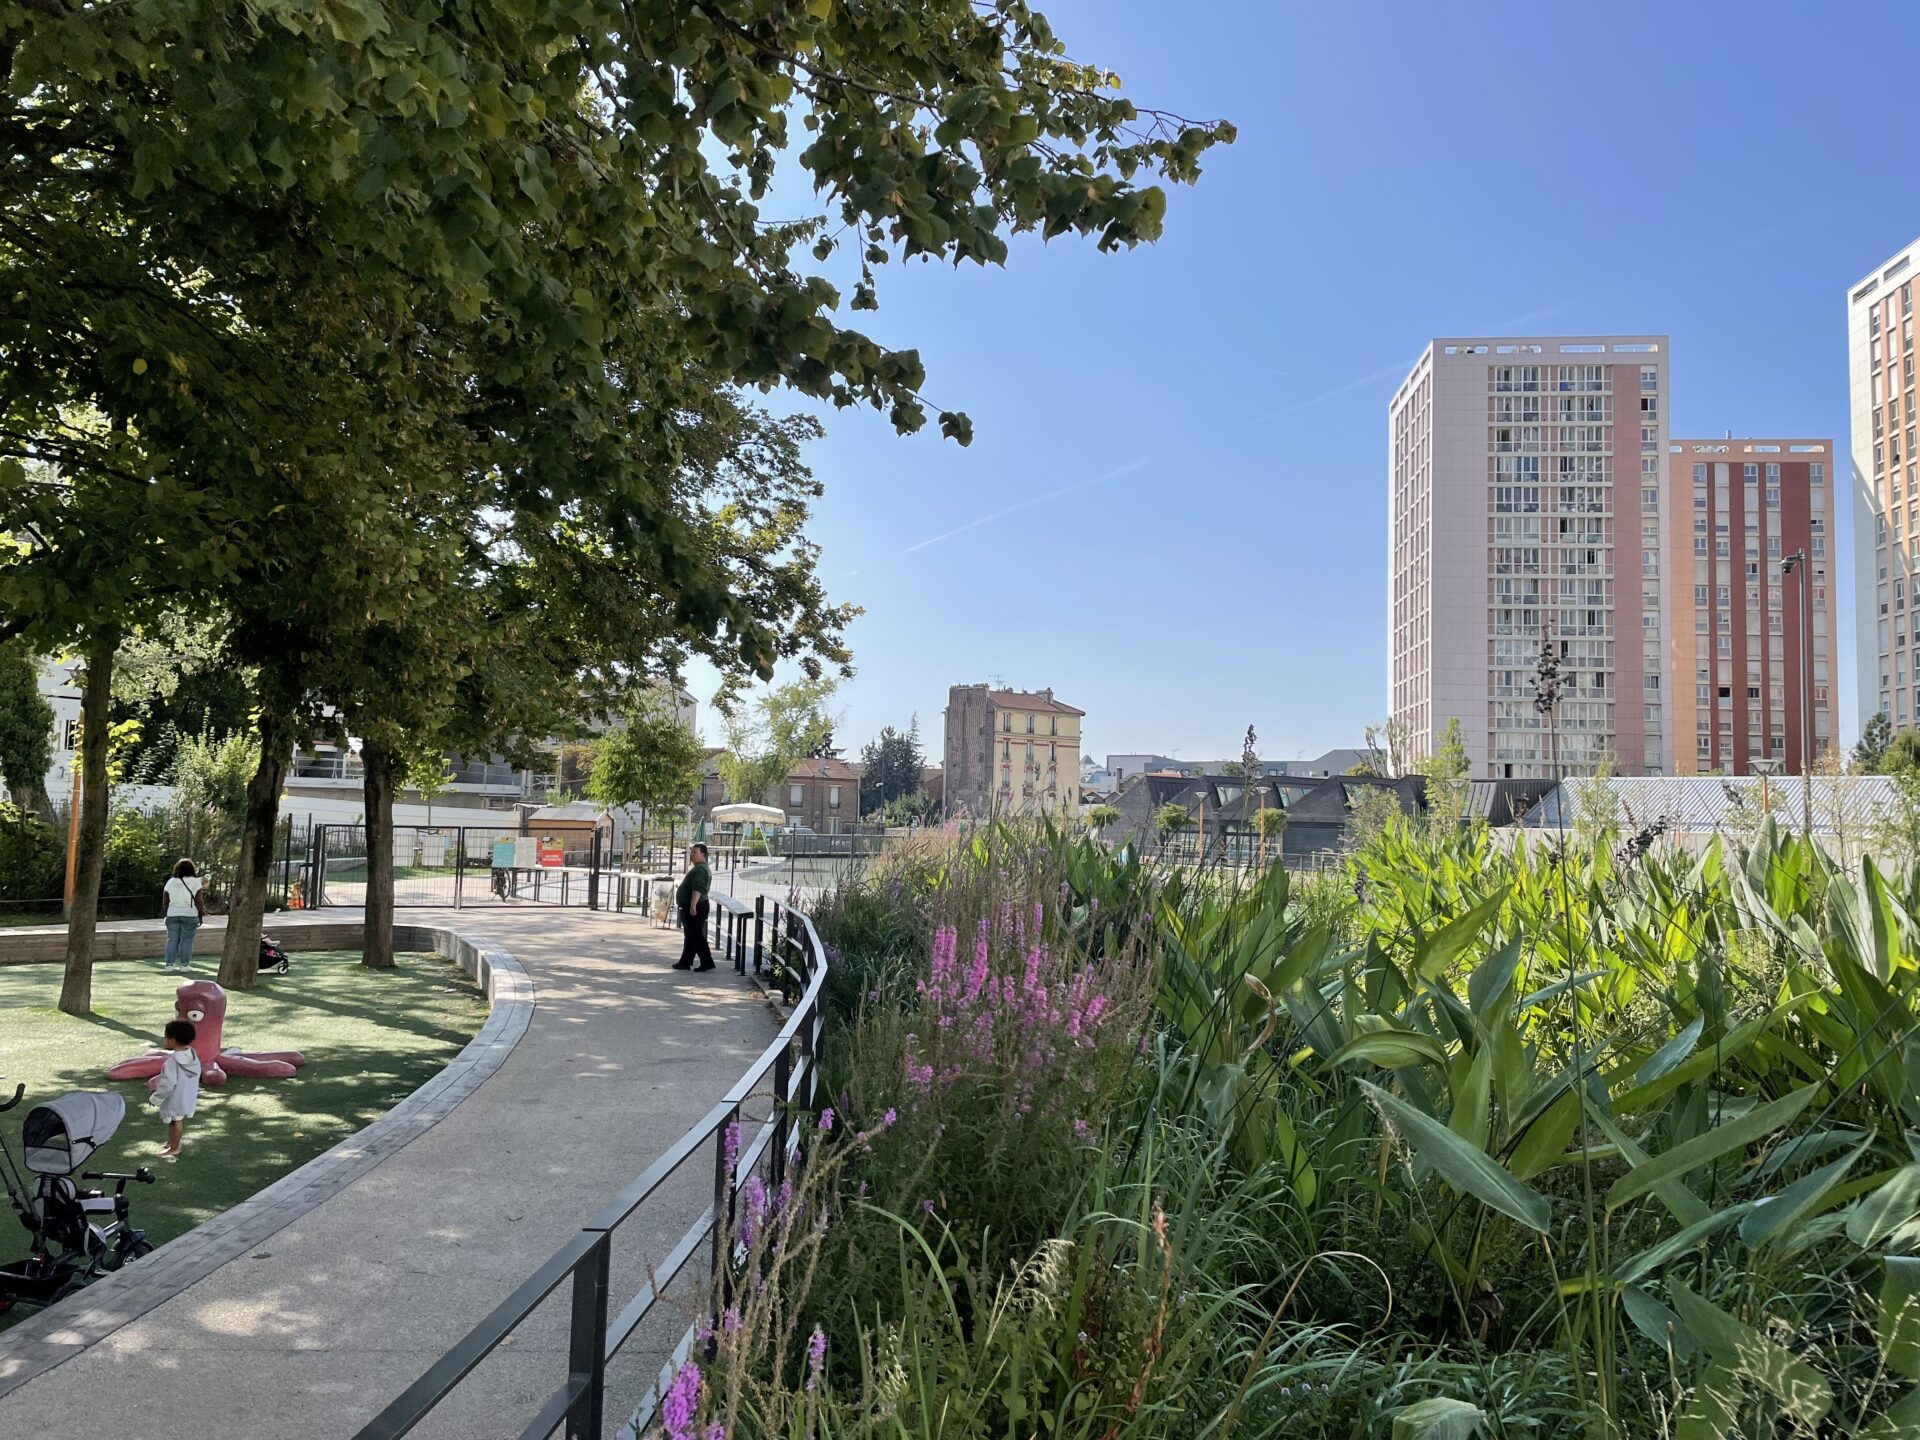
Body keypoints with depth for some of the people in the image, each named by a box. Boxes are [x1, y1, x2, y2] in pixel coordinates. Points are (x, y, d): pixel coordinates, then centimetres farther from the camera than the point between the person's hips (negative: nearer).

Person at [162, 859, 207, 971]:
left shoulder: (170, 882, 8)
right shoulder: (196, 882, -3)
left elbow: (165, 902, 9)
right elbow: (199, 902, -7)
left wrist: (167, 915, 18)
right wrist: (201, 915, 1)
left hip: (172, 915, 3)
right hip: (189, 915, -3)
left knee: (172, 939, 8)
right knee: (187, 940, 0)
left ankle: (169, 964, 6)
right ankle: (184, 964, -1)